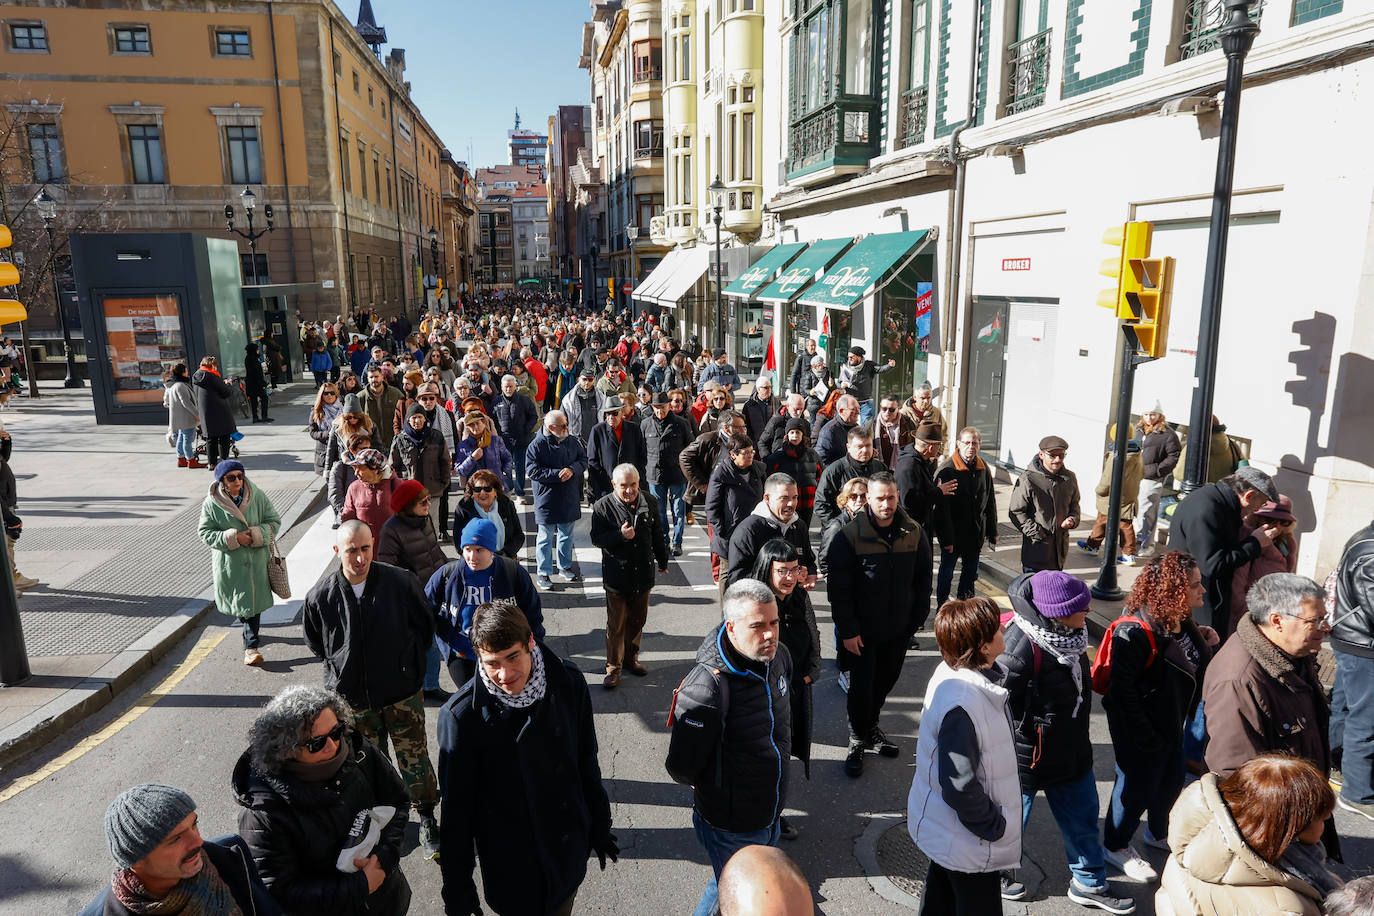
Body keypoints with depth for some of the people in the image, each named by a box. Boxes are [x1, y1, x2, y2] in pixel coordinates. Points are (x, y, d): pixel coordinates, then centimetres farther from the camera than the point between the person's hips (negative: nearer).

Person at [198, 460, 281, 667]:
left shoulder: (257, 496, -3)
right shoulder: (211, 504, -7)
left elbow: (274, 520, 2)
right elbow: (206, 533, -4)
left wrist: (256, 534, -15)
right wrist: (232, 538, -18)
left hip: (257, 559, 0)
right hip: (230, 563, 0)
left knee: (253, 601, 0)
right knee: (239, 601, 10)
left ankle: (250, 646, 9)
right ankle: (252, 636, 38)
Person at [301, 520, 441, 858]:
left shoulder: (400, 582, -16)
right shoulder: (321, 595, -11)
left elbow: (425, 625, 1)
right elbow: (314, 640, 10)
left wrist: (407, 662, 5)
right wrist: (341, 666, 8)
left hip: (402, 691, -1)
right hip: (352, 696, 2)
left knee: (414, 756, 6)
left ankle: (427, 821, 22)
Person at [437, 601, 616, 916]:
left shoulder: (569, 683, -13)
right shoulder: (461, 715, -22)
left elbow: (587, 763, 1)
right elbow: (456, 809, -12)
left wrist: (600, 828, 9)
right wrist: (457, 887, -5)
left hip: (569, 852, 3)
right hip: (508, 866, -3)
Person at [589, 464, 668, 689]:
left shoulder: (649, 502, 1)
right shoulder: (603, 506, -11)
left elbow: (657, 535, 12)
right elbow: (596, 539, -11)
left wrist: (662, 561, 20)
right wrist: (621, 535, -26)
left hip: (643, 575, 4)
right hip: (616, 575, -4)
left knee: (638, 620, 16)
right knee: (616, 625, 3)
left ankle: (631, 658, 35)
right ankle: (613, 668, 17)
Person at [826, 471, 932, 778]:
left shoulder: (914, 534, -3)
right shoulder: (849, 536, -15)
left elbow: (923, 581, 7)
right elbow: (838, 588, -13)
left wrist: (918, 618, 4)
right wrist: (848, 630, -15)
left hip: (899, 628, 4)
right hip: (863, 631, -4)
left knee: (886, 681, 19)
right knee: (861, 686, 6)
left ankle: (870, 726, 42)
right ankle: (858, 740, 27)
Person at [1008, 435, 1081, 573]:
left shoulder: (1069, 478, 5)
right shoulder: (1028, 480, -14)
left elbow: (1074, 505, 20)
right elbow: (1015, 512, -11)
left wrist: (1072, 520, -1)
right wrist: (1035, 532, -16)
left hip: (1060, 548, 6)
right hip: (1036, 548, -6)